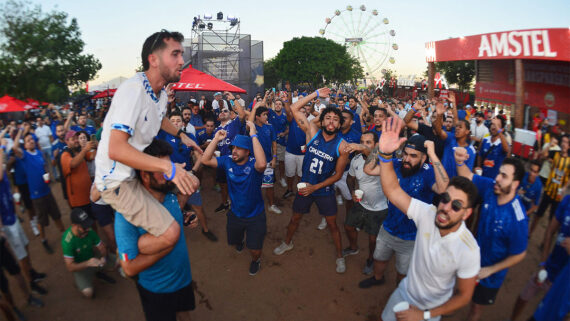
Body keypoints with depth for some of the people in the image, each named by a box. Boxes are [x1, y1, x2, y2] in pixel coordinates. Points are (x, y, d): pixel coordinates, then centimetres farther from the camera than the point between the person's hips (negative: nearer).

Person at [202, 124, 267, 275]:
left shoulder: (253, 163, -26)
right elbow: (205, 160, -18)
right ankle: (240, 241, 66)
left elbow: (262, 164, -51)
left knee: (255, 250, 4)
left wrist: (253, 135, -49)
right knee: (234, 241, 27)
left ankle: (256, 259, 42)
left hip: (255, 215, -4)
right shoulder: (227, 160, -11)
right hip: (235, 213, 5)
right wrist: (216, 139, -25)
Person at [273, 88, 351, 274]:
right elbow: (294, 108, -13)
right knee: (295, 218, 20)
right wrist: (316, 94, -15)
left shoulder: (342, 146, -16)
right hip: (304, 186, 2)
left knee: (332, 224, 10)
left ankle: (340, 256, 33)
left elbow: (338, 174, -10)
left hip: (325, 190, -2)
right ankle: (287, 243, 48)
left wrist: (315, 187, -16)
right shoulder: (312, 133, -12)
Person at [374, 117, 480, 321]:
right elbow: (392, 190, -29)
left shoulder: (468, 250, -30)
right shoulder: (427, 213, -24)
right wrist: (386, 154, -44)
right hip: (404, 293, 3)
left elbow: (464, 295, -17)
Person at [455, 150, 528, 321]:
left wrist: (490, 270, -14)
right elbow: (467, 176, -11)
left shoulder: (517, 218, -34)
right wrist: (460, 161, -34)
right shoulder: (490, 187, -21)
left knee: (476, 306, 19)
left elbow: (519, 254, -21)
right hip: (474, 256, 4)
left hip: (491, 271, -4)